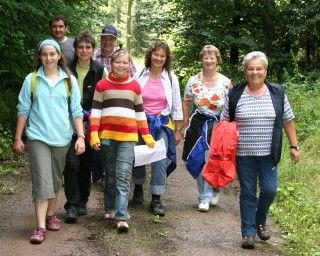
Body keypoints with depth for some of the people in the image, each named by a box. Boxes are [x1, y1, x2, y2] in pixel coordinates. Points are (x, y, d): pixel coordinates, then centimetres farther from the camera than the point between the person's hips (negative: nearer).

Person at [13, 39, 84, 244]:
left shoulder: (69, 80, 2)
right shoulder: (31, 79, -1)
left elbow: (76, 110, 1)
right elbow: (23, 110, 2)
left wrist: (81, 136, -7)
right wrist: (18, 138, 1)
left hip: (61, 138, 2)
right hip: (38, 137, -2)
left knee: (56, 179, 13)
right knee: (42, 180, -9)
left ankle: (51, 215, 30)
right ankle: (40, 227, -9)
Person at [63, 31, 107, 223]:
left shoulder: (100, 71, 0)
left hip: (91, 123, 1)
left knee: (87, 163, 8)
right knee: (72, 162, -10)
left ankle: (82, 202, 23)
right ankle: (72, 205, -4)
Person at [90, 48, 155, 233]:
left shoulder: (135, 86, 8)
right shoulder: (102, 85, 4)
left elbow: (140, 112, 13)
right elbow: (96, 111, 2)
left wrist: (147, 136, 10)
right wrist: (94, 135, -7)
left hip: (128, 137, 0)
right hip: (107, 136, 1)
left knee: (124, 176, -8)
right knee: (110, 175, 11)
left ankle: (122, 217, -11)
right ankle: (110, 209, 26)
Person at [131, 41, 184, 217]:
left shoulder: (171, 78, 1)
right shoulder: (140, 76, -1)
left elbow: (176, 106, 5)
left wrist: (178, 130, 5)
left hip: (162, 124, -1)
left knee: (160, 160, -7)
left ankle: (156, 200, 1)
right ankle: (138, 189, 35)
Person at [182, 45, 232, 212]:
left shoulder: (226, 82, -4)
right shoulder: (193, 81, 0)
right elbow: (186, 103, 7)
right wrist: (186, 126, 5)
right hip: (199, 124, 2)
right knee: (199, 161, 6)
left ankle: (205, 197, 12)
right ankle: (205, 196, 22)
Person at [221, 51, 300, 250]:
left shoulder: (278, 93, 1)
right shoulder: (235, 95, -2)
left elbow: (288, 121, 7)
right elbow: (225, 124, 6)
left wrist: (294, 146, 5)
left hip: (269, 154, 1)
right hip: (243, 154, -1)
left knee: (269, 190, -1)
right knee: (248, 193, 5)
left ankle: (260, 221, 27)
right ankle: (248, 233, 15)